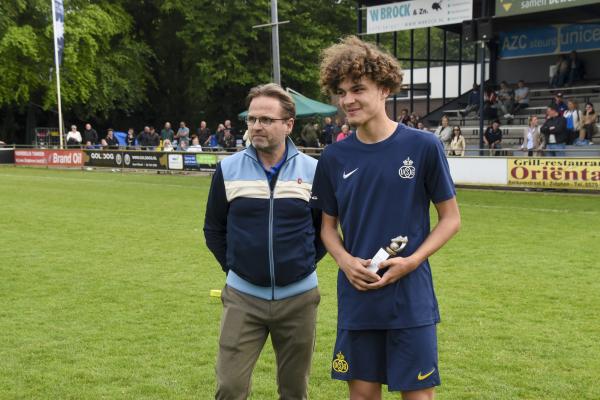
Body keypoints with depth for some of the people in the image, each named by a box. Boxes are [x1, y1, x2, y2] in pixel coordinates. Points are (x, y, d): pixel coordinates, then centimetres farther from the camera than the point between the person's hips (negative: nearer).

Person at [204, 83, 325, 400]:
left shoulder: (313, 171, -3)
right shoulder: (228, 169, -2)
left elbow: (325, 228, 10)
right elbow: (214, 229, 8)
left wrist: (305, 263, 3)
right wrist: (233, 266, 4)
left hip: (299, 297, 0)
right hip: (242, 296, 0)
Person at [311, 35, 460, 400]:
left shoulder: (424, 147, -7)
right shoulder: (334, 158, 2)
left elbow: (451, 218, 0)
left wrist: (412, 261, -14)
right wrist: (345, 261, -8)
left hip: (411, 298, -2)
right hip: (356, 299, 3)